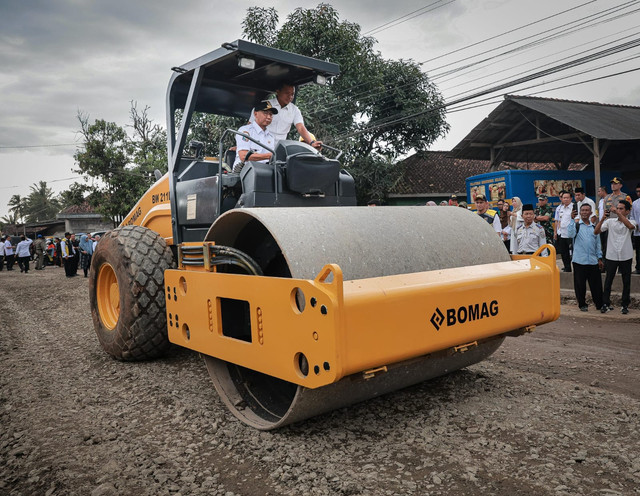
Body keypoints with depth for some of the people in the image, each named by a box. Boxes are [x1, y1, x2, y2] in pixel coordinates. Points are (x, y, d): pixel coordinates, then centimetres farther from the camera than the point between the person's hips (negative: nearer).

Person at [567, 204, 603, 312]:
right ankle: (582, 304, 17)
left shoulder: (594, 226, 13)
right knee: (580, 284, 4)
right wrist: (575, 221, -22)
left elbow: (598, 243, 18)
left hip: (593, 261, 3)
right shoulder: (576, 224, 2)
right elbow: (571, 234, -19)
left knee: (596, 284, 6)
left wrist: (599, 258, 15)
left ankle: (599, 304, 17)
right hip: (579, 260, -3)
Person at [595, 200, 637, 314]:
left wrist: (619, 214, -27)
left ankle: (625, 305, 19)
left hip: (626, 257, 0)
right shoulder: (610, 221, 3)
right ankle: (605, 304, 9)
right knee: (608, 280, 3)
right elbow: (596, 231, -5)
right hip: (611, 256, 0)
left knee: (626, 282, 7)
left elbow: (630, 226, -24)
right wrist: (603, 218, -16)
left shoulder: (631, 221, 1)